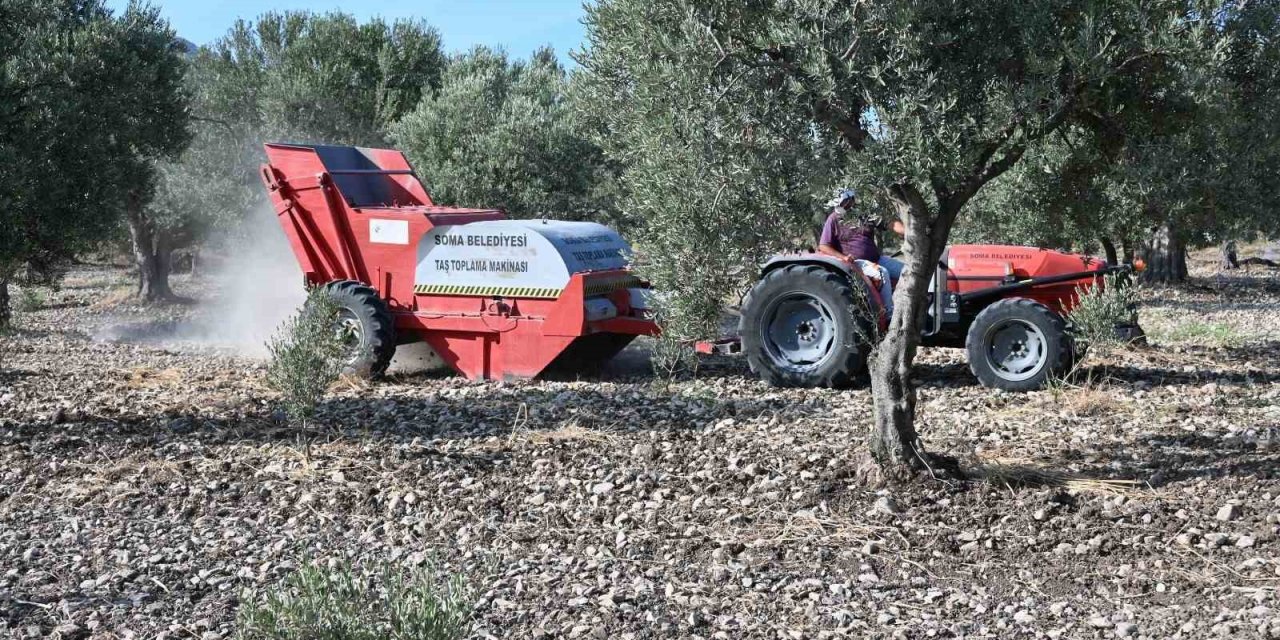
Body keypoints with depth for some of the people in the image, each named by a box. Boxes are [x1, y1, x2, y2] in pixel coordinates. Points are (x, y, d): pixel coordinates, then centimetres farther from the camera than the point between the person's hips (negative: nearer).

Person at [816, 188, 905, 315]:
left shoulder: (864, 216, 12)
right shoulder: (834, 220, 0)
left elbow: (891, 224, 5)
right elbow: (823, 247, -5)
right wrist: (843, 257, -20)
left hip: (877, 258, 6)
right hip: (857, 261, -6)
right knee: (882, 273, -32)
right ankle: (890, 312, -27)